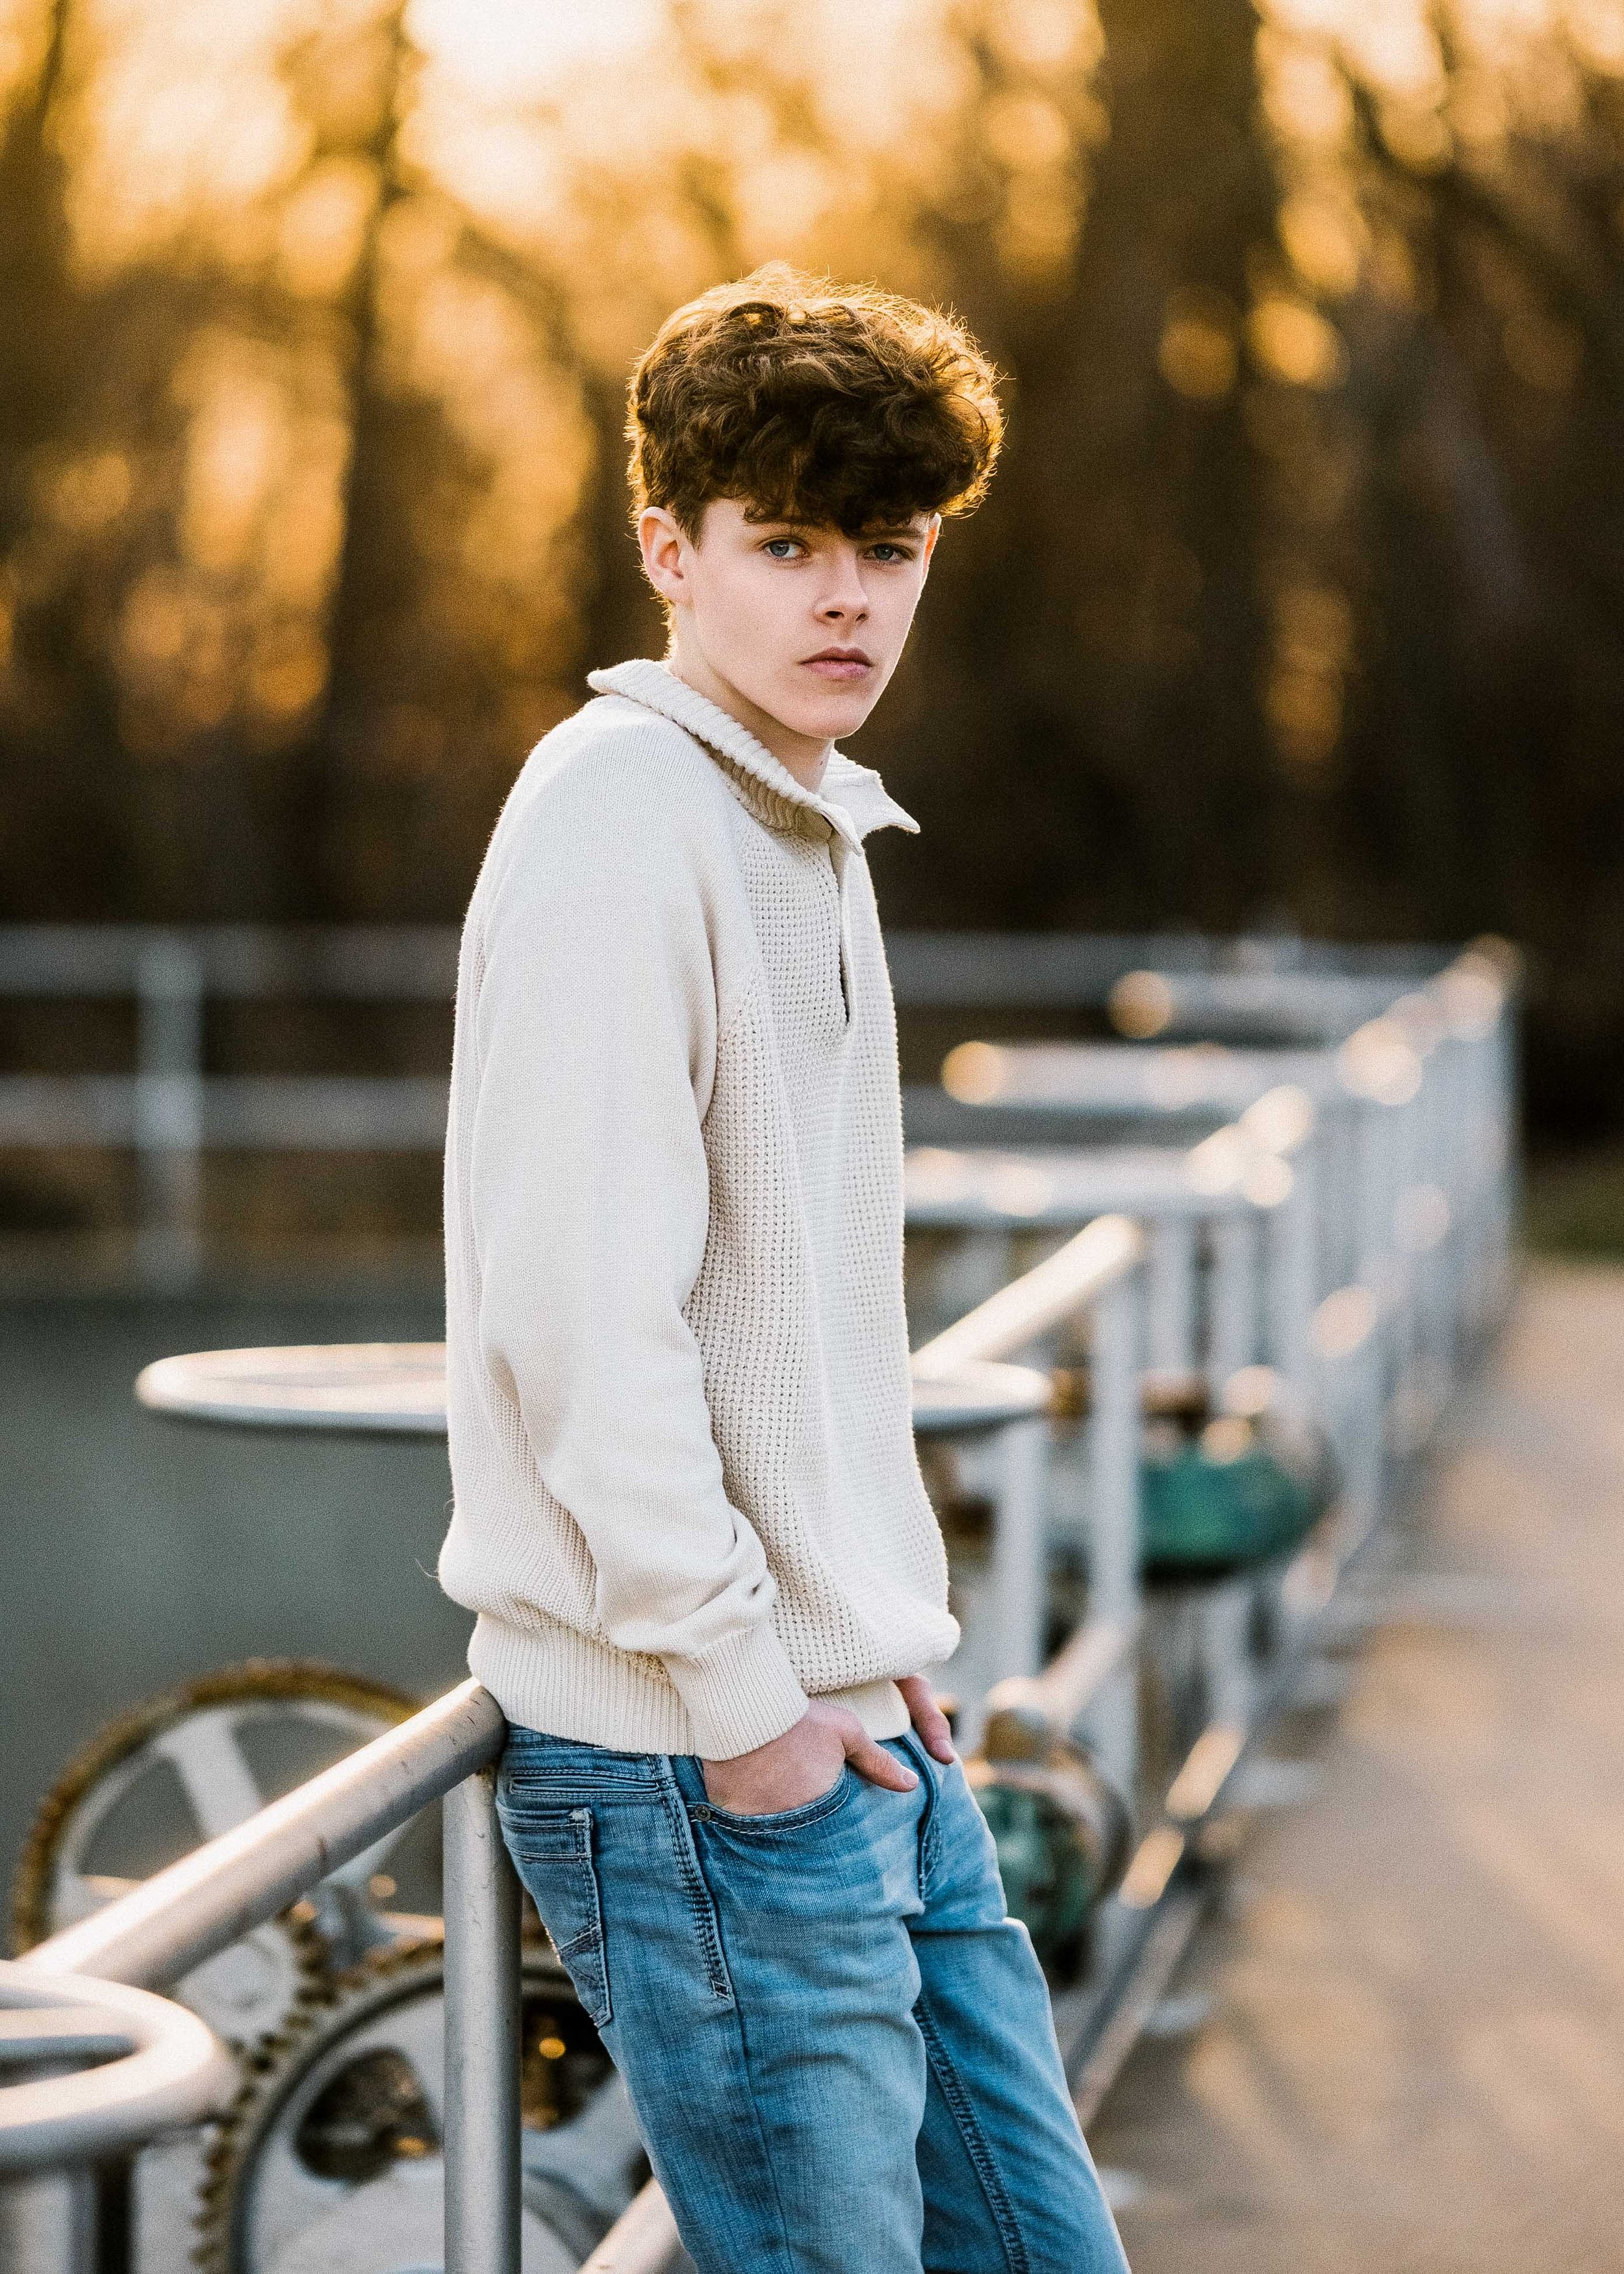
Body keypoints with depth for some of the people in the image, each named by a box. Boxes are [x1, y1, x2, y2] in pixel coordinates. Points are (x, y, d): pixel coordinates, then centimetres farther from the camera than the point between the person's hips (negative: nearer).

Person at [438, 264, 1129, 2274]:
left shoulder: (809, 822, 15)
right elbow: (578, 1315, -21)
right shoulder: (622, 823, -15)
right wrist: (738, 1691, -17)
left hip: (862, 1720, 9)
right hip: (695, 1755, -9)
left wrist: (880, 1639, 15)